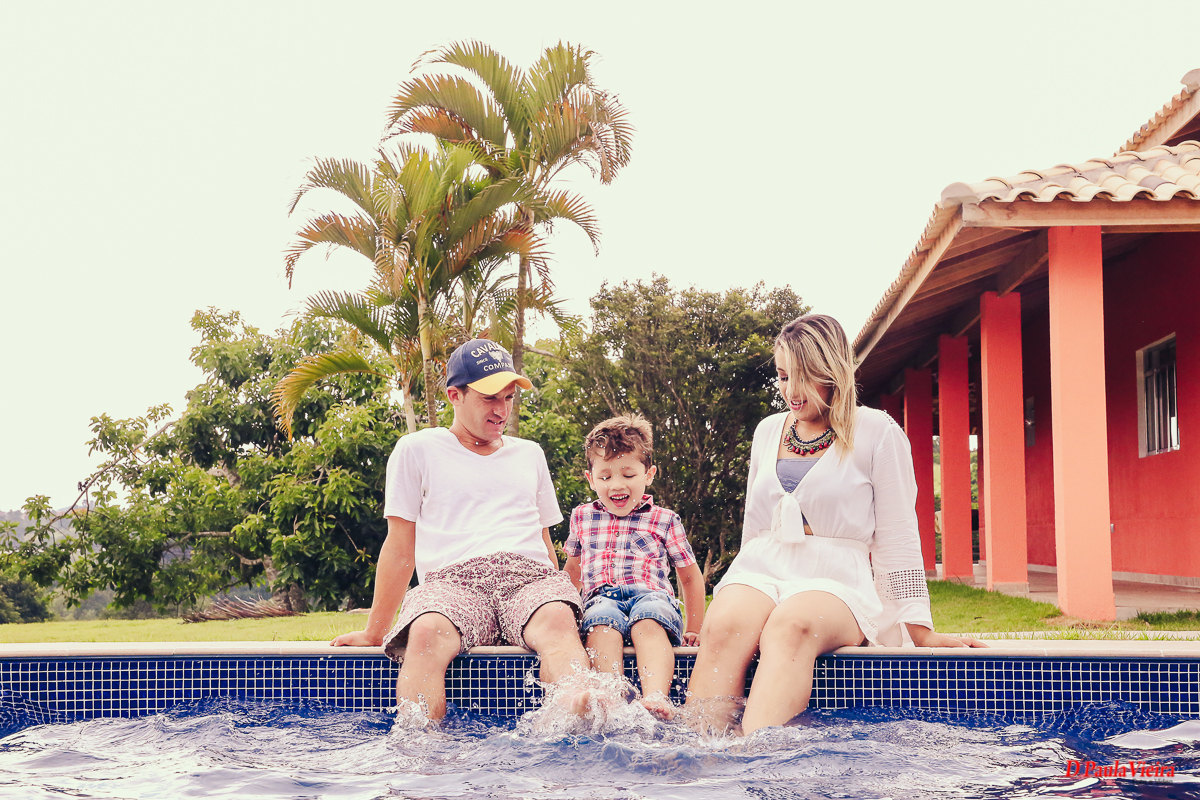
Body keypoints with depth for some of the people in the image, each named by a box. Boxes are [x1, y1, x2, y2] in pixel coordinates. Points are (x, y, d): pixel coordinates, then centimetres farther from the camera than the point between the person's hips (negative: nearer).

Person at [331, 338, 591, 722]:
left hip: (529, 575, 2)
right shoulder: (417, 450, 15)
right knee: (427, 632, -39)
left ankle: (579, 717, -60)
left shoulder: (530, 454, 26)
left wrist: (561, 600, 21)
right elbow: (400, 547, 14)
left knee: (557, 621, -37)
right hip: (452, 579, -1)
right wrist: (374, 632, 10)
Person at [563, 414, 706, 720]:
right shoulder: (582, 517, 22)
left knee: (648, 620, -38)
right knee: (602, 620, -37)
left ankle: (656, 697, -59)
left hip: (651, 594, -1)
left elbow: (690, 576, 22)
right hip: (602, 599, 1)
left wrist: (693, 629, 19)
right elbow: (572, 569, 38)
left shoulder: (664, 520, 14)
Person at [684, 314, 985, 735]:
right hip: (762, 569, 4)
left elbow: (897, 538, 3)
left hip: (836, 577, -4)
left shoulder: (877, 432, 6)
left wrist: (921, 632, -3)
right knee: (723, 627, -32)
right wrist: (738, 590, 25)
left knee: (791, 627, -39)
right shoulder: (768, 431, 20)